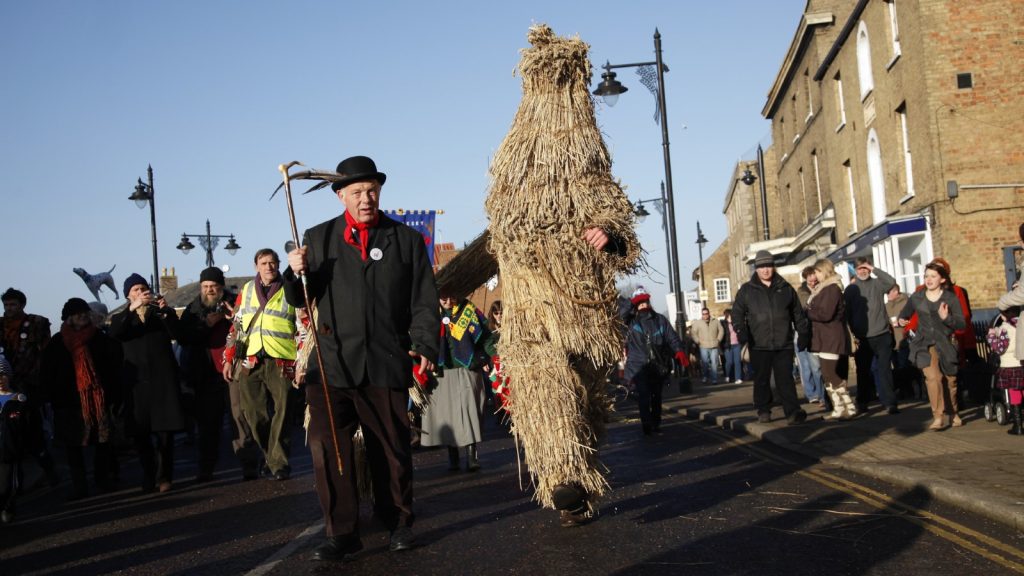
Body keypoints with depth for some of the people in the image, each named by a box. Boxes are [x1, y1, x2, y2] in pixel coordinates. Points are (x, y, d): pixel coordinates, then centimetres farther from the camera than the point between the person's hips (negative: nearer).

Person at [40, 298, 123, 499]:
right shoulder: (57, 343, 7)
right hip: (70, 403, 0)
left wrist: (114, 396, -5)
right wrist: (54, 399, -3)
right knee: (73, 444, 2)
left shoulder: (101, 339, 6)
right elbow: (46, 374, 6)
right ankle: (79, 487, 8)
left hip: (100, 399, 0)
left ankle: (103, 480, 17)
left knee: (103, 441, 2)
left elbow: (114, 367, 4)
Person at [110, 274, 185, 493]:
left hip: (163, 378, -1)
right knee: (140, 433, 1)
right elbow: (115, 333, -10)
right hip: (137, 380, 1)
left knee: (165, 430, -3)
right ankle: (148, 478, 10)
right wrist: (132, 309, -22)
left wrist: (166, 310, -22)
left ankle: (164, 476, 4)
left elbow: (175, 333, -6)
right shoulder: (121, 317, 14)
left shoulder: (161, 313, 14)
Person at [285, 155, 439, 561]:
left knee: (391, 451, 8)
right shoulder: (318, 238, 10)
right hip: (332, 365, 1)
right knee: (326, 448, -6)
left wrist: (425, 346, -10)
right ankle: (342, 533, 6)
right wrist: (297, 272, -12)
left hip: (387, 366, 0)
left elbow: (425, 302, 4)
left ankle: (399, 524, 27)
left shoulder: (407, 240, 8)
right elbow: (299, 299, 10)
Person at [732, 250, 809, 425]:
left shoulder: (785, 288, 10)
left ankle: (793, 411, -4)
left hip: (784, 344, 0)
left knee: (786, 379, -2)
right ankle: (763, 411, 17)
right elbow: (737, 311, 3)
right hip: (759, 345, 0)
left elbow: (798, 313, 14)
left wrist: (803, 333, 9)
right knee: (761, 379, 7)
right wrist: (741, 329, -13)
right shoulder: (747, 290, 5)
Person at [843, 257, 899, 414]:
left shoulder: (877, 284, 5)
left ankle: (889, 402, -3)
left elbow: (891, 281, -16)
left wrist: (873, 269, -12)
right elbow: (846, 314, 4)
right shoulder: (850, 289, 6)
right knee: (863, 371, 10)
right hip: (861, 338, 1)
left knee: (884, 369, -4)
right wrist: (851, 335, -3)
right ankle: (862, 402, 21)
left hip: (882, 335, -1)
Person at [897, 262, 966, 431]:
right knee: (933, 377, -20)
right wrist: (901, 320, 0)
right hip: (925, 344, 0)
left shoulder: (950, 298, -3)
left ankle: (954, 413, 34)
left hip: (946, 343, 0)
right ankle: (938, 417, -17)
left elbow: (961, 324, -8)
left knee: (950, 380, 10)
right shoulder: (916, 297, 3)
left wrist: (946, 317, -25)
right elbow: (905, 313, 22)